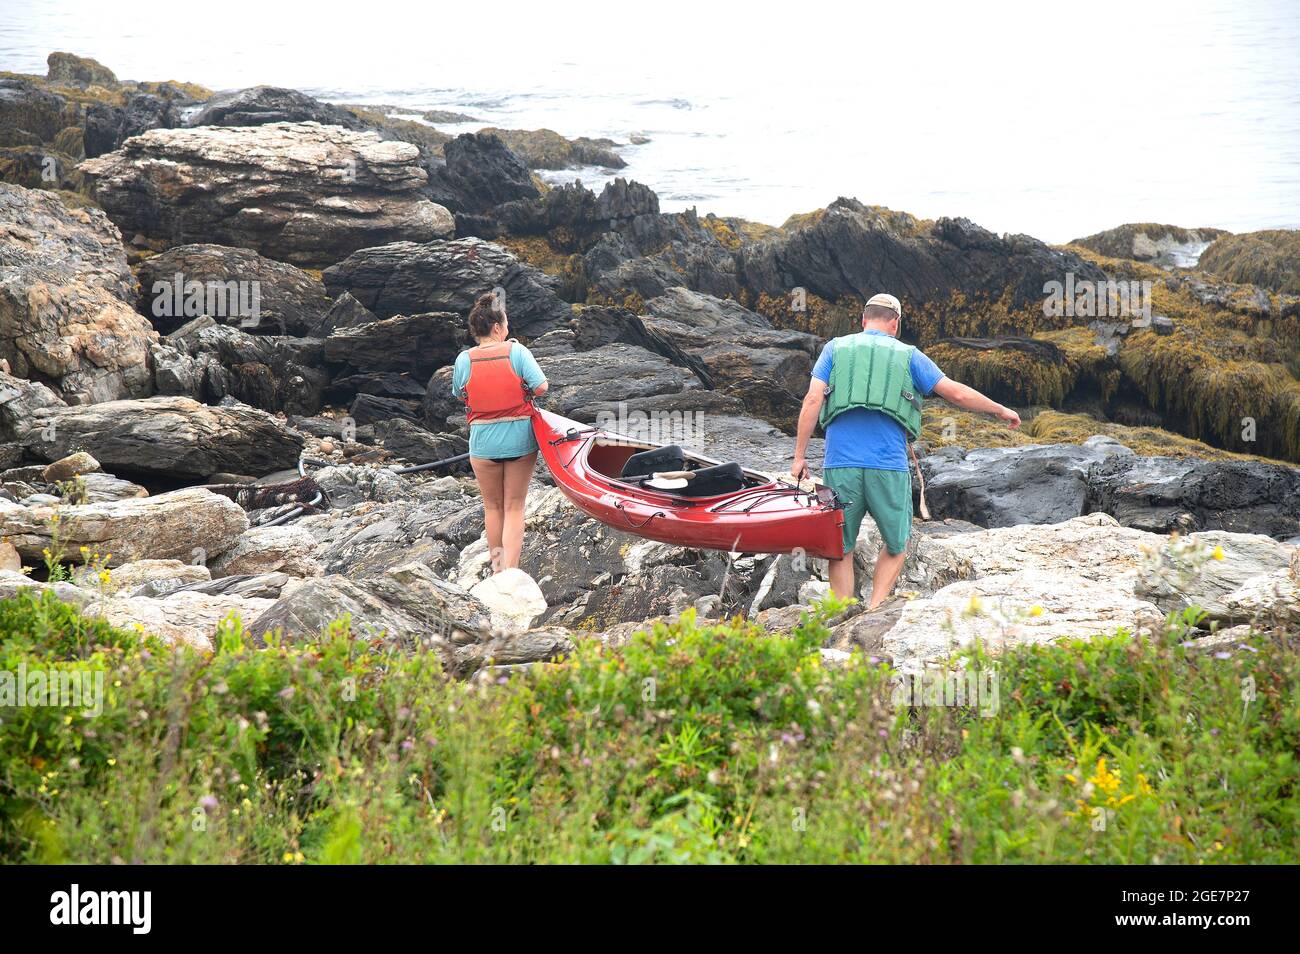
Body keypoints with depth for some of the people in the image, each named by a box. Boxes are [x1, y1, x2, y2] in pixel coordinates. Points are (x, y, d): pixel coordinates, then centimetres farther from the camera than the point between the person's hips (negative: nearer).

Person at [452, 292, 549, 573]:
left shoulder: (464, 360, -6)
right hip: (521, 442, -1)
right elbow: (541, 387, -13)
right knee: (514, 508, 6)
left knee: (493, 507, 19)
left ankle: (497, 567, 30)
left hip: (483, 444, 1)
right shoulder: (517, 351, -11)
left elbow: (460, 395, 6)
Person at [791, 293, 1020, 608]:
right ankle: (875, 611, -1)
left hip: (840, 464, 1)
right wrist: (1001, 410, 23)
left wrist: (799, 457, 2)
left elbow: (813, 400, 0)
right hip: (888, 467, -1)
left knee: (840, 549, 10)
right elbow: (957, 393, 9)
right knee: (895, 545, 17)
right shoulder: (907, 355, 10)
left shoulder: (835, 348, 12)